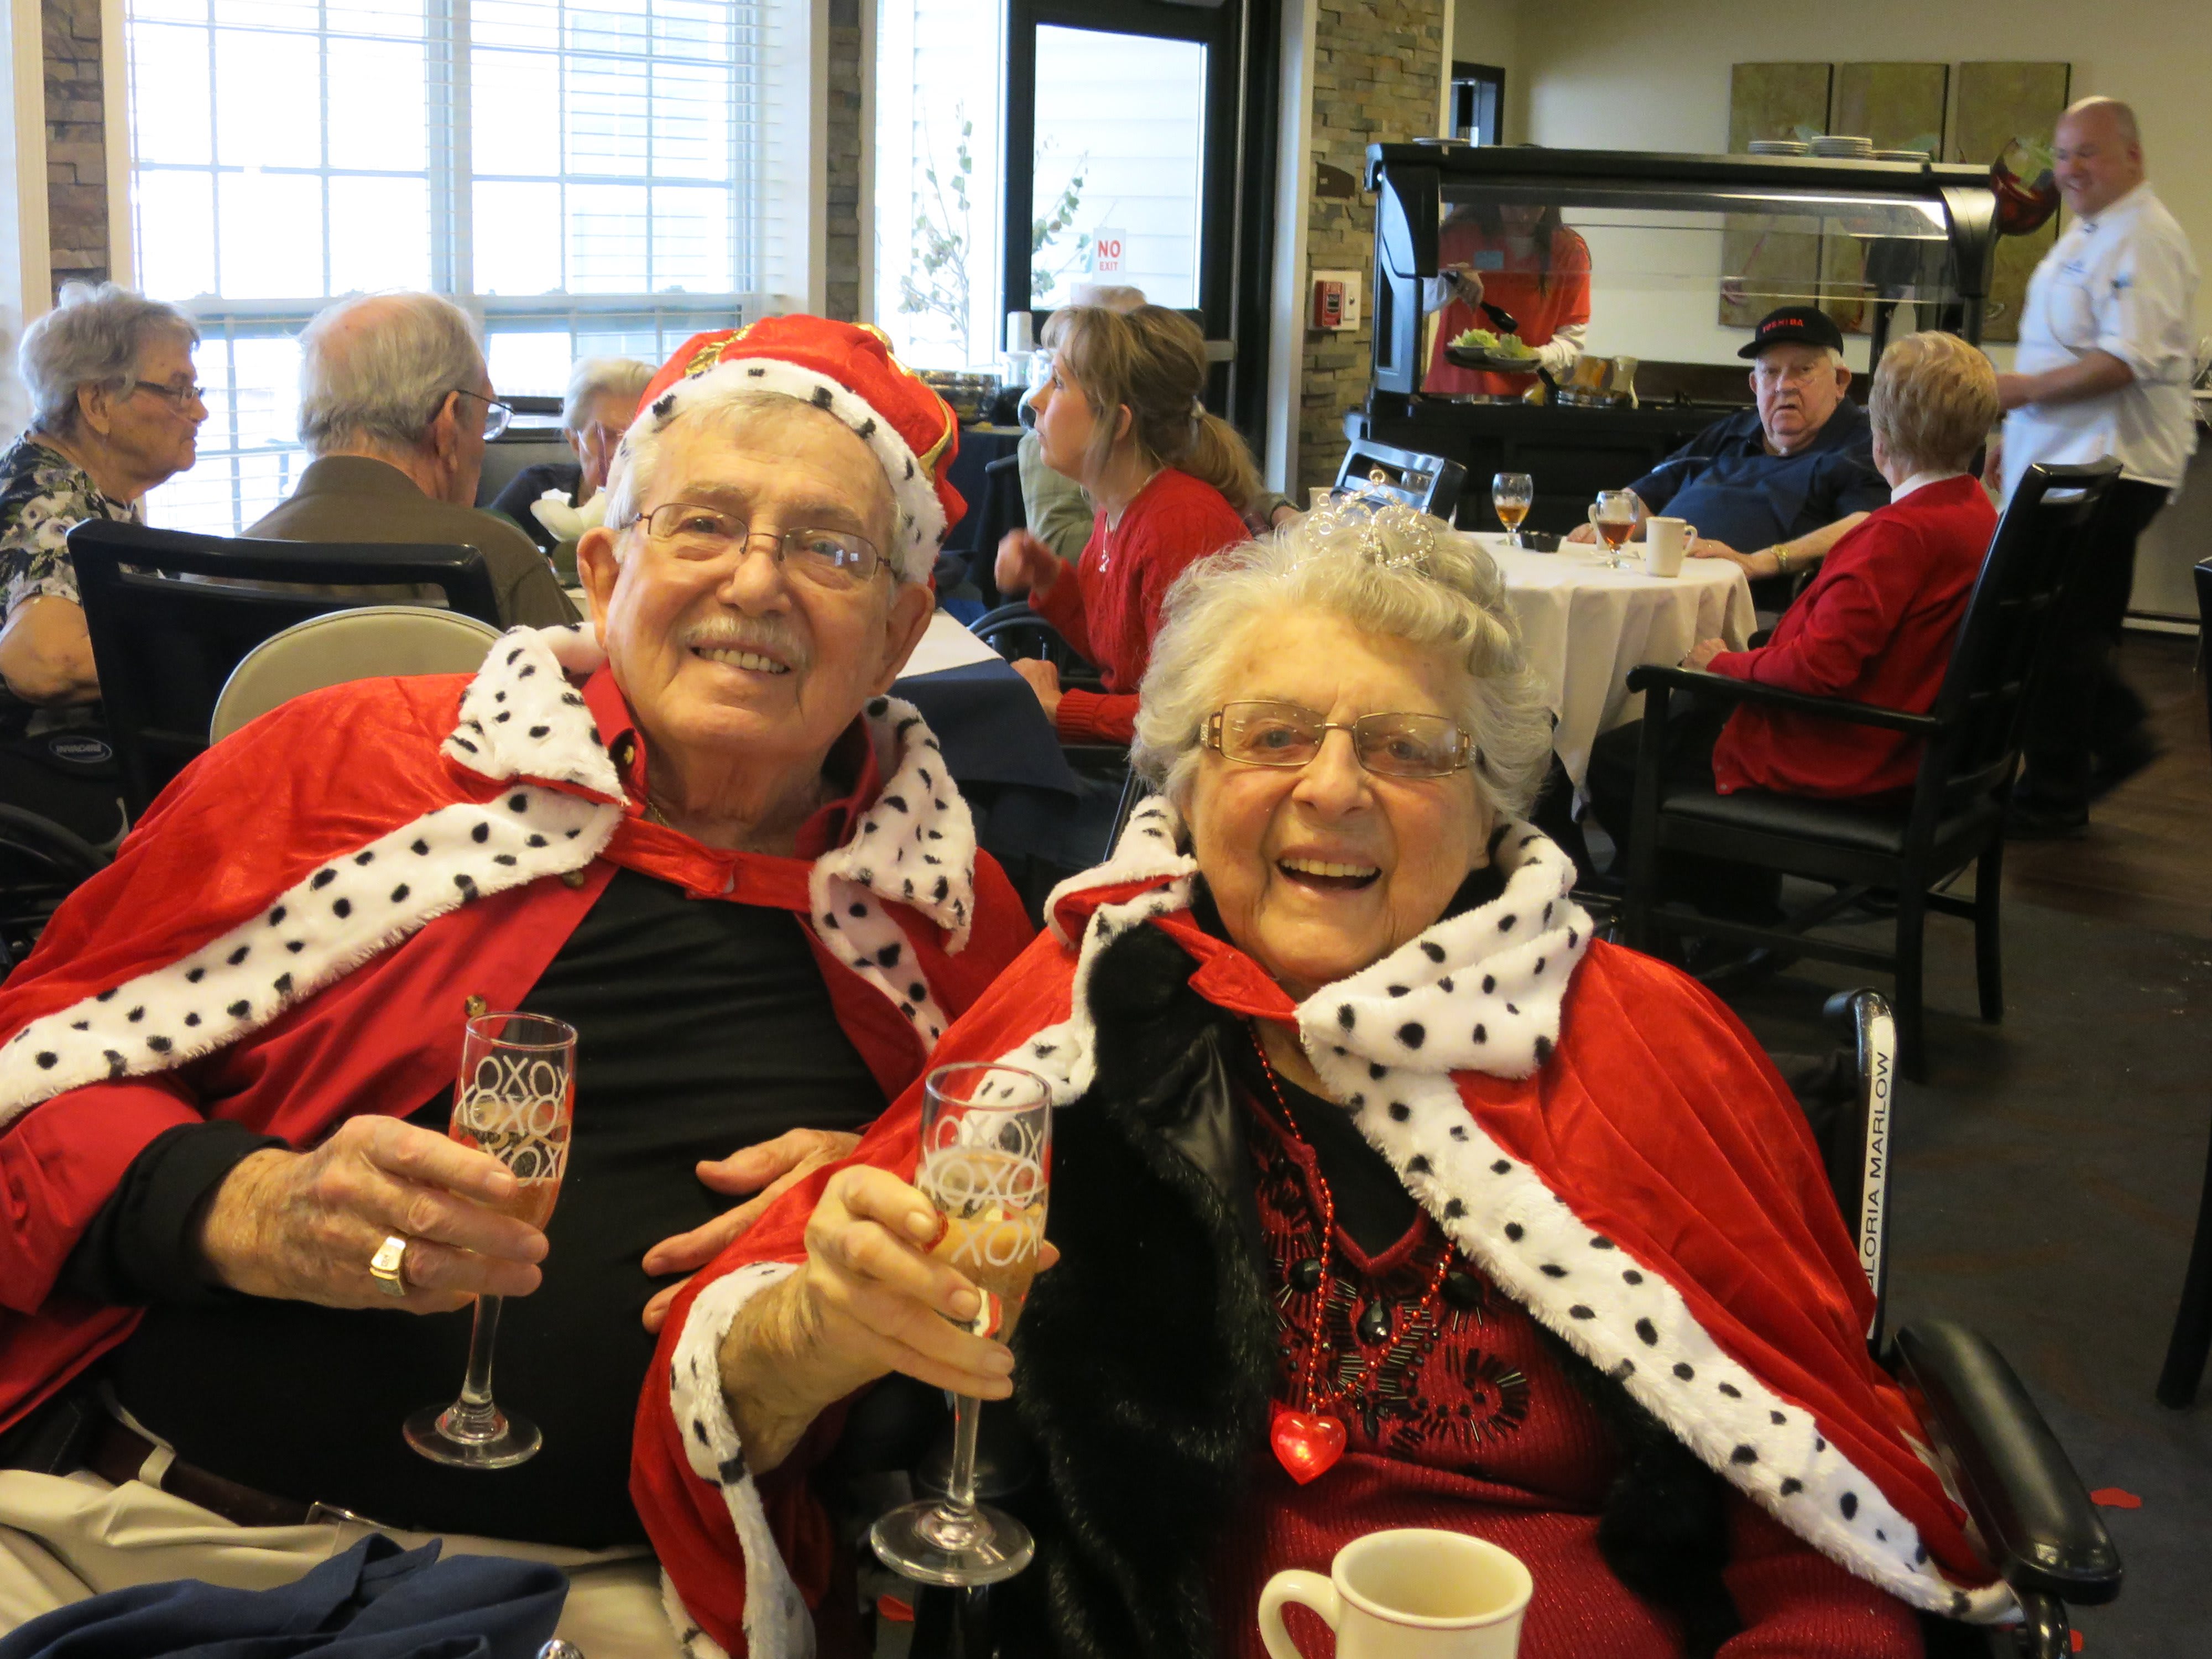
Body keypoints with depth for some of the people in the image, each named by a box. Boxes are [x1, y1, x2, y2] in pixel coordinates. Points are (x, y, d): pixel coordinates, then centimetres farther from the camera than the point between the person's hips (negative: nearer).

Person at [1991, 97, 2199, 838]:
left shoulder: (2143, 240, -16)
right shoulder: (2087, 235, 17)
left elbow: (2129, 361, -24)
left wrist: (2024, 389, -19)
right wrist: (2017, 434, 23)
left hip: (2107, 470, -10)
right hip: (2062, 461, 10)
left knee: (2062, 633, -3)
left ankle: (2054, 797, 7)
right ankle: (2118, 735, 29)